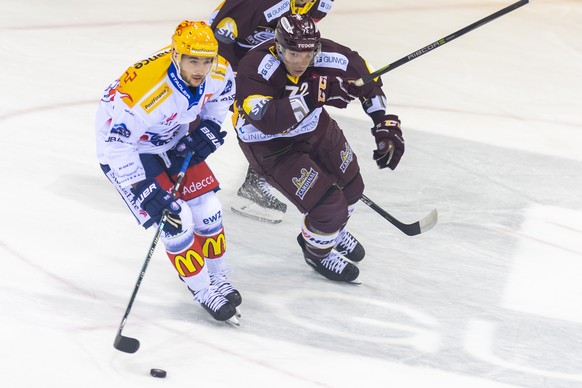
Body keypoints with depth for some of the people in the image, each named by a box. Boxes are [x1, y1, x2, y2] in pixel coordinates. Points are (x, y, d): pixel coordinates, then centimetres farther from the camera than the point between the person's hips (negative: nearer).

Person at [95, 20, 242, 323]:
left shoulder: (219, 72, -22)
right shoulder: (145, 93, -42)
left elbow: (220, 97, 5)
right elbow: (116, 146, -32)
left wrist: (206, 133, -6)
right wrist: (147, 192, -31)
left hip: (175, 138, 6)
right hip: (125, 147, -6)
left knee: (207, 210, 5)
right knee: (177, 220, -11)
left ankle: (218, 278, 28)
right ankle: (203, 291, 9)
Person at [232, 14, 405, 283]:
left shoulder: (328, 56, -22)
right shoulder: (254, 69, -36)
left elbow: (368, 80, -6)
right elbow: (268, 120, -49)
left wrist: (386, 127, -11)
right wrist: (312, 96, -55)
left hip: (314, 128, 6)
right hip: (269, 144, -6)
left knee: (350, 187, 19)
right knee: (329, 204, -11)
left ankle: (333, 230, 54)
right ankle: (317, 252, 23)